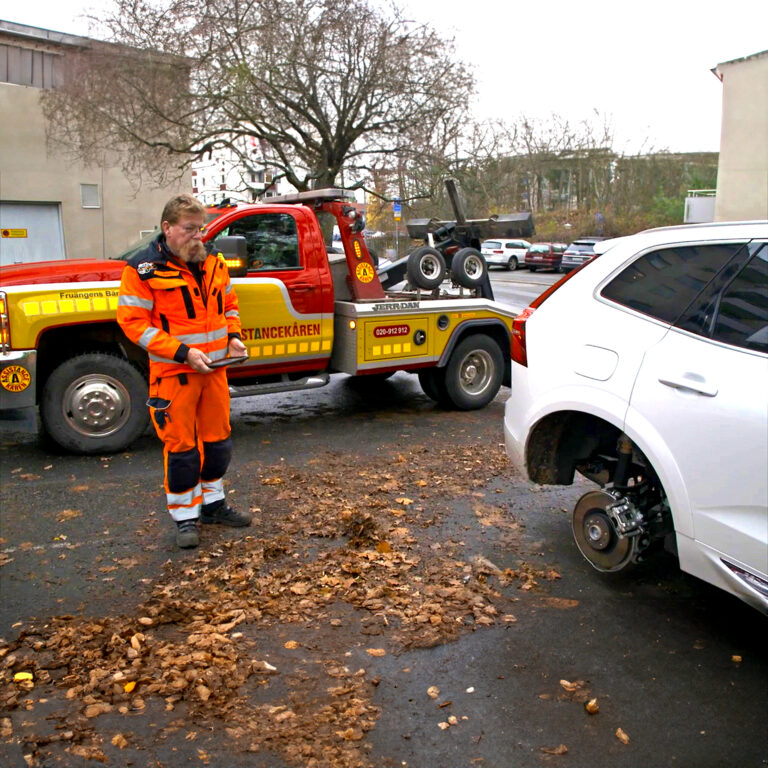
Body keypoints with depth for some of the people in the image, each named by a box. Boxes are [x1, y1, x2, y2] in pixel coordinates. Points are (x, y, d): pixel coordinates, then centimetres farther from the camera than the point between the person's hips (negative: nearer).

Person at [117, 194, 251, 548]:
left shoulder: (213, 262, 7)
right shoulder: (143, 269, -12)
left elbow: (229, 305, 20)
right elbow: (133, 322, -15)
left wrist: (233, 336, 0)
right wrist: (183, 353, -21)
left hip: (215, 369, 6)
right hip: (174, 373, -6)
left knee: (217, 438, 15)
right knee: (180, 446, 1)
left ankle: (213, 503, 32)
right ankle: (185, 517, 15)